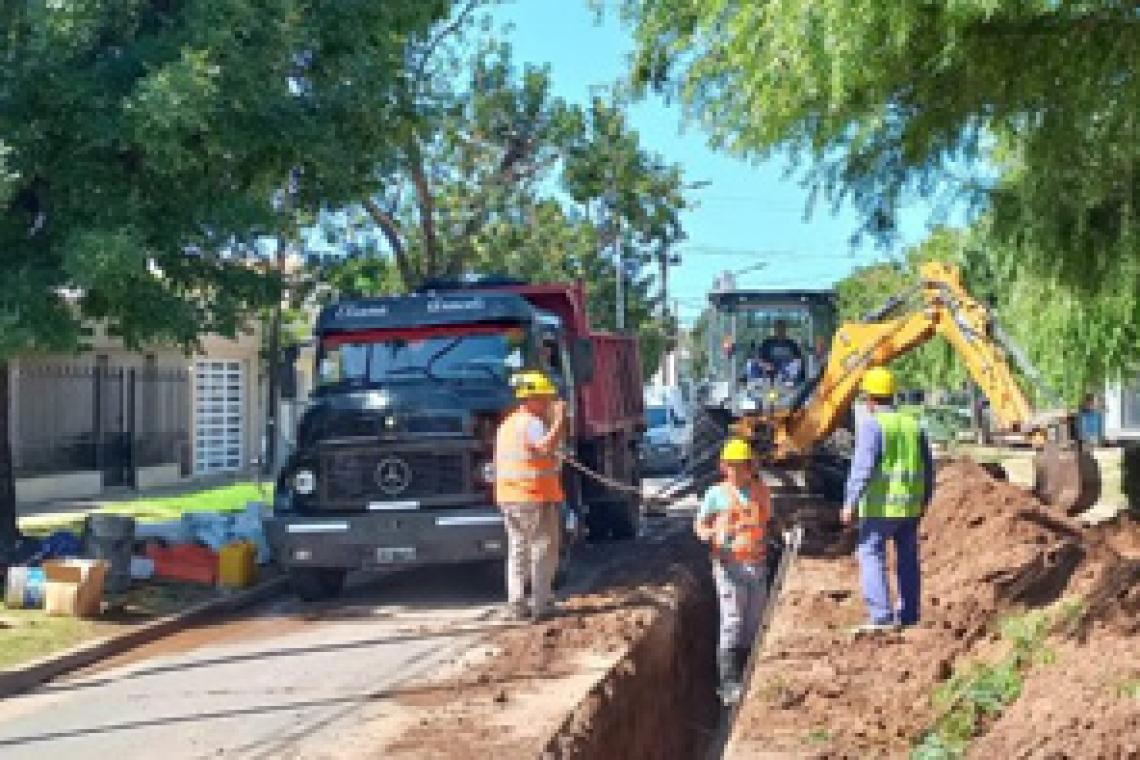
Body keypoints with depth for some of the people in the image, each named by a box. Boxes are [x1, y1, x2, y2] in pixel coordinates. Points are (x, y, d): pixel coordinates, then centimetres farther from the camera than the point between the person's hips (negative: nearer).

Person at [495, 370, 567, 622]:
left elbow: (499, 463, 23)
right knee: (543, 549, -2)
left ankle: (516, 605, 12)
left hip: (508, 496, 9)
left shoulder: (507, 424, 18)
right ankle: (540, 604, -2)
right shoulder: (532, 423, -12)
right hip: (535, 496, -9)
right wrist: (559, 421, -31)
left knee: (518, 550, 12)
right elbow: (546, 448, -31)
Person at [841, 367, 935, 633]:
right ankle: (908, 615, 22)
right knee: (907, 560, 14)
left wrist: (850, 503, -18)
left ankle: (881, 616, -10)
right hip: (910, 504, 7)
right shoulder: (912, 424, 9)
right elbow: (928, 467, 13)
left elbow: (862, 466, -20)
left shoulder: (871, 424, -11)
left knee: (872, 556, -2)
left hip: (881, 505, -7)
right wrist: (924, 499, 24)